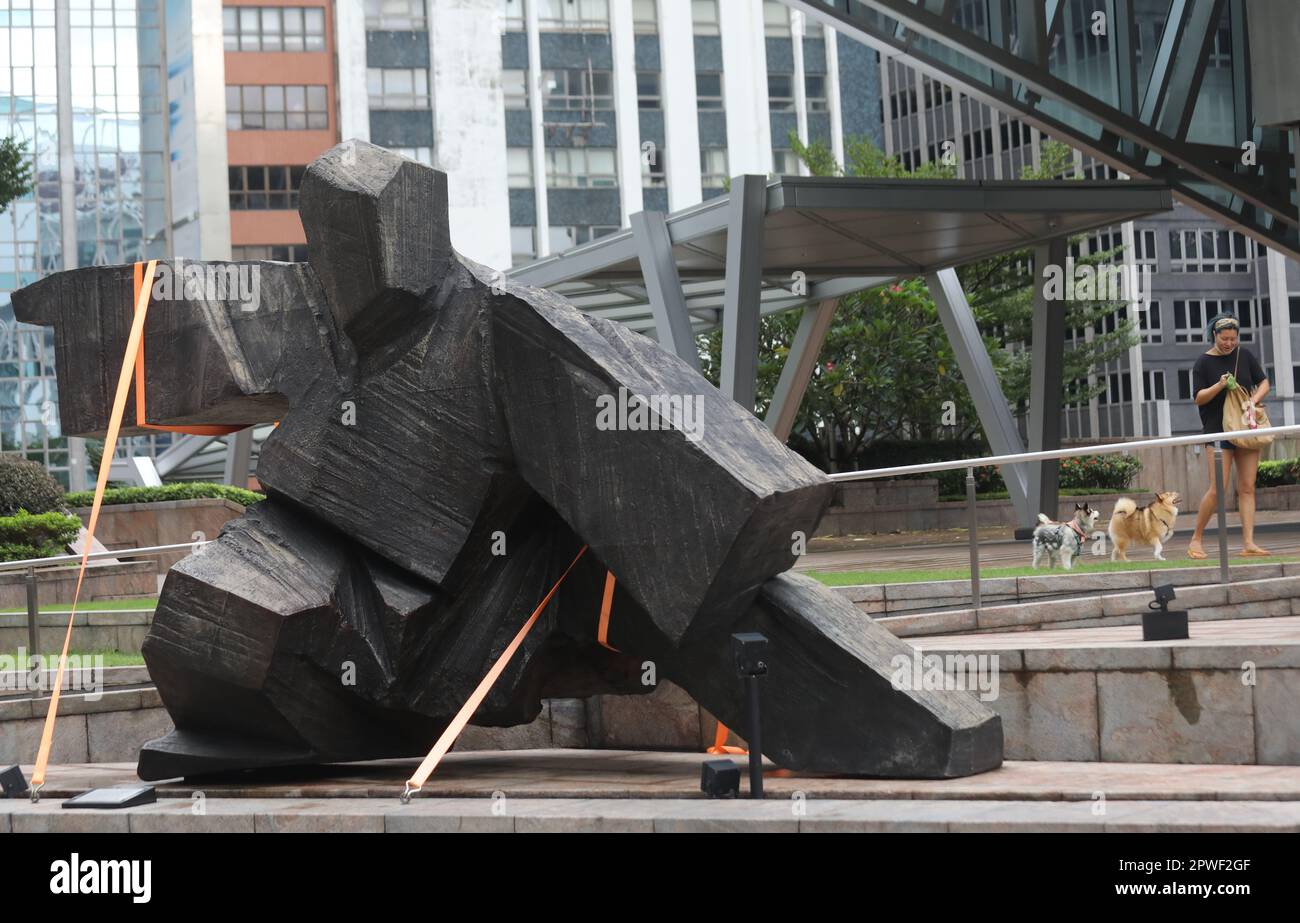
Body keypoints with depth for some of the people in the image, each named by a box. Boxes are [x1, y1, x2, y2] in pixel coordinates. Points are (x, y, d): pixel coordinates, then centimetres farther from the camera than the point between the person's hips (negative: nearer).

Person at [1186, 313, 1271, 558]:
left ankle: (1248, 543, -2)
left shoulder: (1245, 356, 7)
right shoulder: (1204, 363, -2)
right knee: (1218, 489, -11)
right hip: (1218, 431, -4)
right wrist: (1219, 386, -20)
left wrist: (1253, 400, -7)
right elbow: (1198, 398, -4)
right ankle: (1196, 540, 1)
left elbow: (1264, 383, 12)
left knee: (1247, 488, -1)